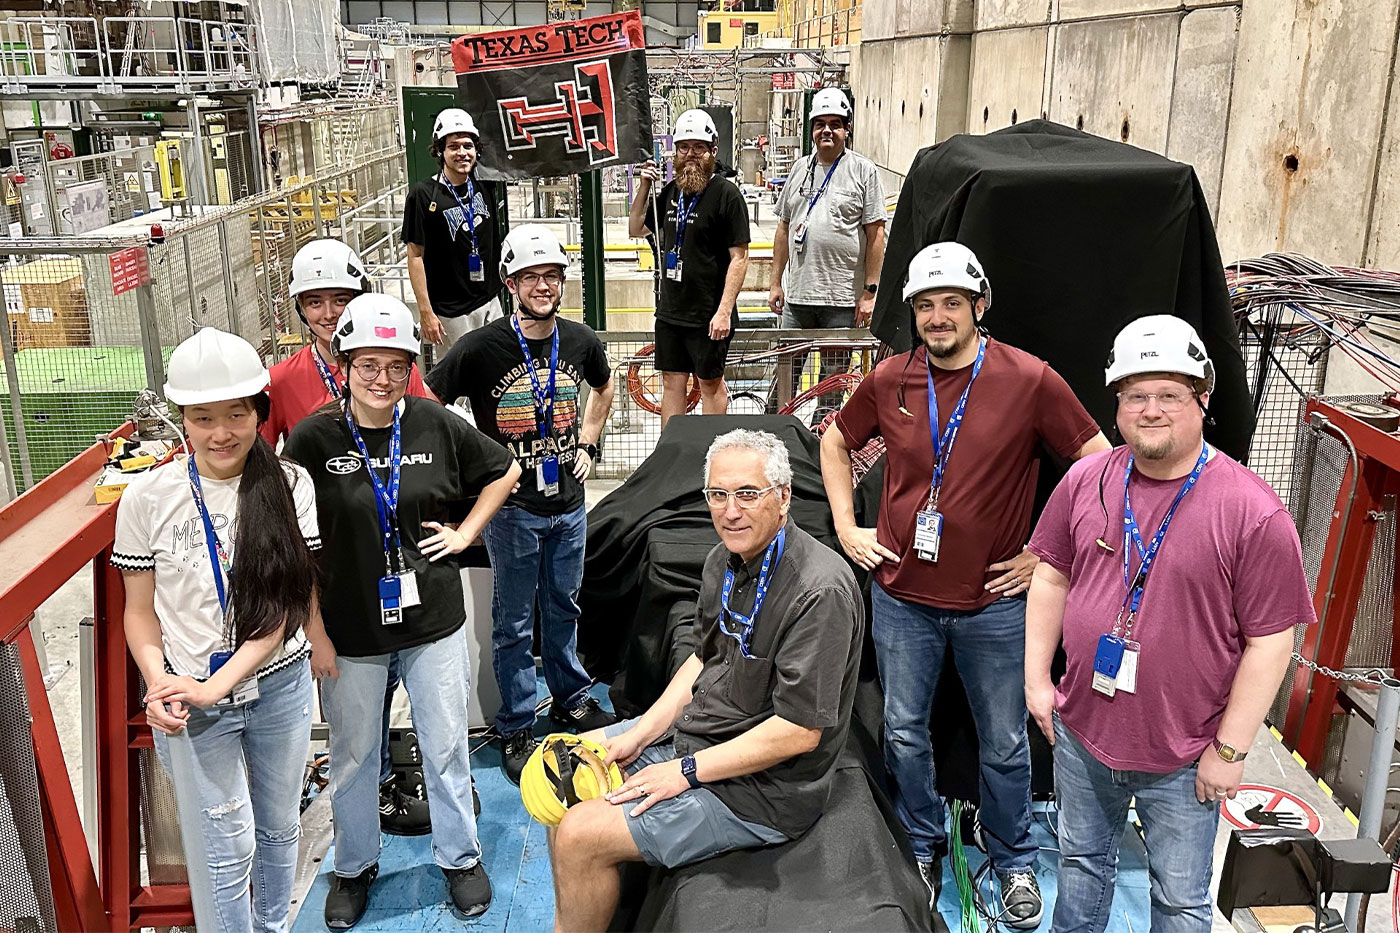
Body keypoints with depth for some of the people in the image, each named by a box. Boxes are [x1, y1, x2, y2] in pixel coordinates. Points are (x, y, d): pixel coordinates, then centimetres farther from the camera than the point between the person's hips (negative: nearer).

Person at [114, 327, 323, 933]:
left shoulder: (289, 486, -9)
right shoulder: (148, 497, -9)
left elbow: (289, 603, -10)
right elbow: (140, 610, 0)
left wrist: (217, 684, -19)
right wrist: (158, 686, -17)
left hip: (280, 685, 2)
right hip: (193, 702, -2)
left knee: (279, 827, 20)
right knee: (228, 848, 5)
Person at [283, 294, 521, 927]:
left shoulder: (436, 426, -5)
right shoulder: (315, 438, -11)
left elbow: (503, 472, 11)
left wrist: (465, 533, 2)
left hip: (433, 619, 1)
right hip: (349, 629, -1)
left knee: (446, 747, 13)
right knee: (352, 754, 16)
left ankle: (460, 857, 34)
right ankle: (354, 866, 39)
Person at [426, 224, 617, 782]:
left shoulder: (580, 341, -1)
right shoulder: (482, 348, -15)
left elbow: (604, 387, 21)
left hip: (568, 502, 4)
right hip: (512, 507, -4)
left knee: (563, 606, 20)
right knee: (514, 621, 7)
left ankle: (571, 699, 40)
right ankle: (516, 729, 23)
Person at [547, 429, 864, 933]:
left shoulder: (820, 591, -26)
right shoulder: (725, 560, 3)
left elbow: (800, 731, -27)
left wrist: (686, 772, -20)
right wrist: (640, 735, 1)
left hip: (762, 788, -9)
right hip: (689, 732, 10)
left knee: (579, 838, -16)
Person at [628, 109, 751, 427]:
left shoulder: (726, 194, -10)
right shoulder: (670, 191, 10)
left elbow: (739, 257, -13)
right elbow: (636, 230, 20)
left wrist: (724, 311, -19)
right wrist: (644, 187, 5)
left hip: (708, 315, -6)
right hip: (670, 311, 6)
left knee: (710, 383, 5)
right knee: (672, 381, 12)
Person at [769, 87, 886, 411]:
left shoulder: (863, 170, -2)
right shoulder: (800, 168, 11)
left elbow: (876, 233, -5)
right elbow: (784, 227, 15)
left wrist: (870, 291, -9)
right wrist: (775, 282, 10)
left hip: (843, 299, -4)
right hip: (797, 293, 4)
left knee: (834, 374, 7)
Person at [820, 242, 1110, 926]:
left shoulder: (1030, 381, -12)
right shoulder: (889, 381, -2)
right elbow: (835, 441, 15)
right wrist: (846, 526, 7)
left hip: (994, 603, -2)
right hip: (901, 596, 2)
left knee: (1003, 744, 14)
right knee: (904, 733, 14)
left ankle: (1013, 860, 37)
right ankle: (922, 849, 38)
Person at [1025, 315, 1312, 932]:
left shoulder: (1253, 511, -17)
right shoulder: (1085, 481, -4)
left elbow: (1271, 641, -14)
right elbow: (1051, 577, 7)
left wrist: (1230, 749, -12)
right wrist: (1037, 679, 4)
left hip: (1184, 758, -3)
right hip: (1080, 733, 4)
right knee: (1082, 864, 24)